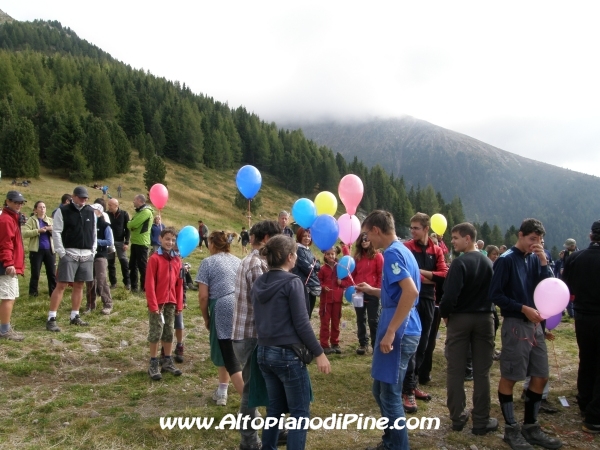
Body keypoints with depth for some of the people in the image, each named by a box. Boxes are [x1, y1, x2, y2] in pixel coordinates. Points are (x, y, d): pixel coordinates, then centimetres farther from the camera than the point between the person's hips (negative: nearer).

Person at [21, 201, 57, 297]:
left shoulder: (50, 220, 12)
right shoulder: (31, 220, 0)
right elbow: (24, 233, -12)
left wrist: (52, 229, -11)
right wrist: (38, 231, -20)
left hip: (49, 250, 3)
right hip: (36, 250, -3)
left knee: (52, 273, 5)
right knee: (35, 273, 2)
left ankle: (53, 292, 13)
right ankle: (33, 293, 15)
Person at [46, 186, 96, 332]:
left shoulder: (91, 212, 10)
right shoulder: (63, 211, -4)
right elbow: (56, 232, -7)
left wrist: (93, 251, 8)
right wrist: (61, 252, -12)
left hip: (86, 255, 5)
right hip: (69, 254, -5)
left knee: (79, 286, 10)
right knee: (61, 285, -7)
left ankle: (75, 316, 18)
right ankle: (51, 319, -3)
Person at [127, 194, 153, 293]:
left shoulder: (146, 212, -15)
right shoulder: (138, 211, 18)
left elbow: (132, 224, -21)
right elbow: (131, 225, 14)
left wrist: (129, 224, 1)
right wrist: (131, 224, -9)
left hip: (141, 243, -10)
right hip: (135, 242, 10)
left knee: (142, 266, -5)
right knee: (132, 265, 14)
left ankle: (145, 287, 2)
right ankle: (133, 286, 23)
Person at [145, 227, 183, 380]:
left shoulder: (177, 260, 6)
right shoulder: (154, 258, -10)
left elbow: (179, 284, 10)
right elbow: (149, 284, -12)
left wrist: (179, 304, 8)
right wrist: (153, 304, -14)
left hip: (171, 303, 5)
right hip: (157, 302, -5)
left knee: (169, 332, 13)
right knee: (156, 332, 1)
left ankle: (167, 361, 24)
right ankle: (153, 364, 11)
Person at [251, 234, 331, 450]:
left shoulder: (258, 283, 7)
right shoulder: (292, 282, -14)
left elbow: (260, 319, 12)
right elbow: (302, 324, -15)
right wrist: (319, 353, -8)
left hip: (264, 352, 7)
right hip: (288, 354, -7)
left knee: (275, 408, 19)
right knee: (299, 412, 4)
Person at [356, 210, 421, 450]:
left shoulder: (392, 253, -16)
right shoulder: (401, 250, 14)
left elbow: (411, 291, -29)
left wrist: (391, 331, -27)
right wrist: (372, 290, 25)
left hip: (399, 332, -10)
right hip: (402, 331, 10)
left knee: (390, 394, 1)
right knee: (382, 390, 20)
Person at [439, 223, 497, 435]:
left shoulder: (460, 262, -15)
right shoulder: (488, 262, 6)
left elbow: (450, 294, -21)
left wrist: (444, 314, -6)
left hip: (459, 318, -5)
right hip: (485, 318, 5)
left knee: (455, 370, 7)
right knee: (481, 371, 9)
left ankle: (458, 417, 14)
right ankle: (481, 420, 13)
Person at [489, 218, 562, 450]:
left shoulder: (535, 259, 7)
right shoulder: (506, 260, -10)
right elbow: (495, 295, -12)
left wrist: (544, 262, -9)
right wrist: (523, 308, -19)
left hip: (535, 324, 7)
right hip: (515, 324, -7)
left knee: (540, 376, 11)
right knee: (509, 377, 3)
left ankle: (531, 427, 25)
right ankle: (511, 429, 15)